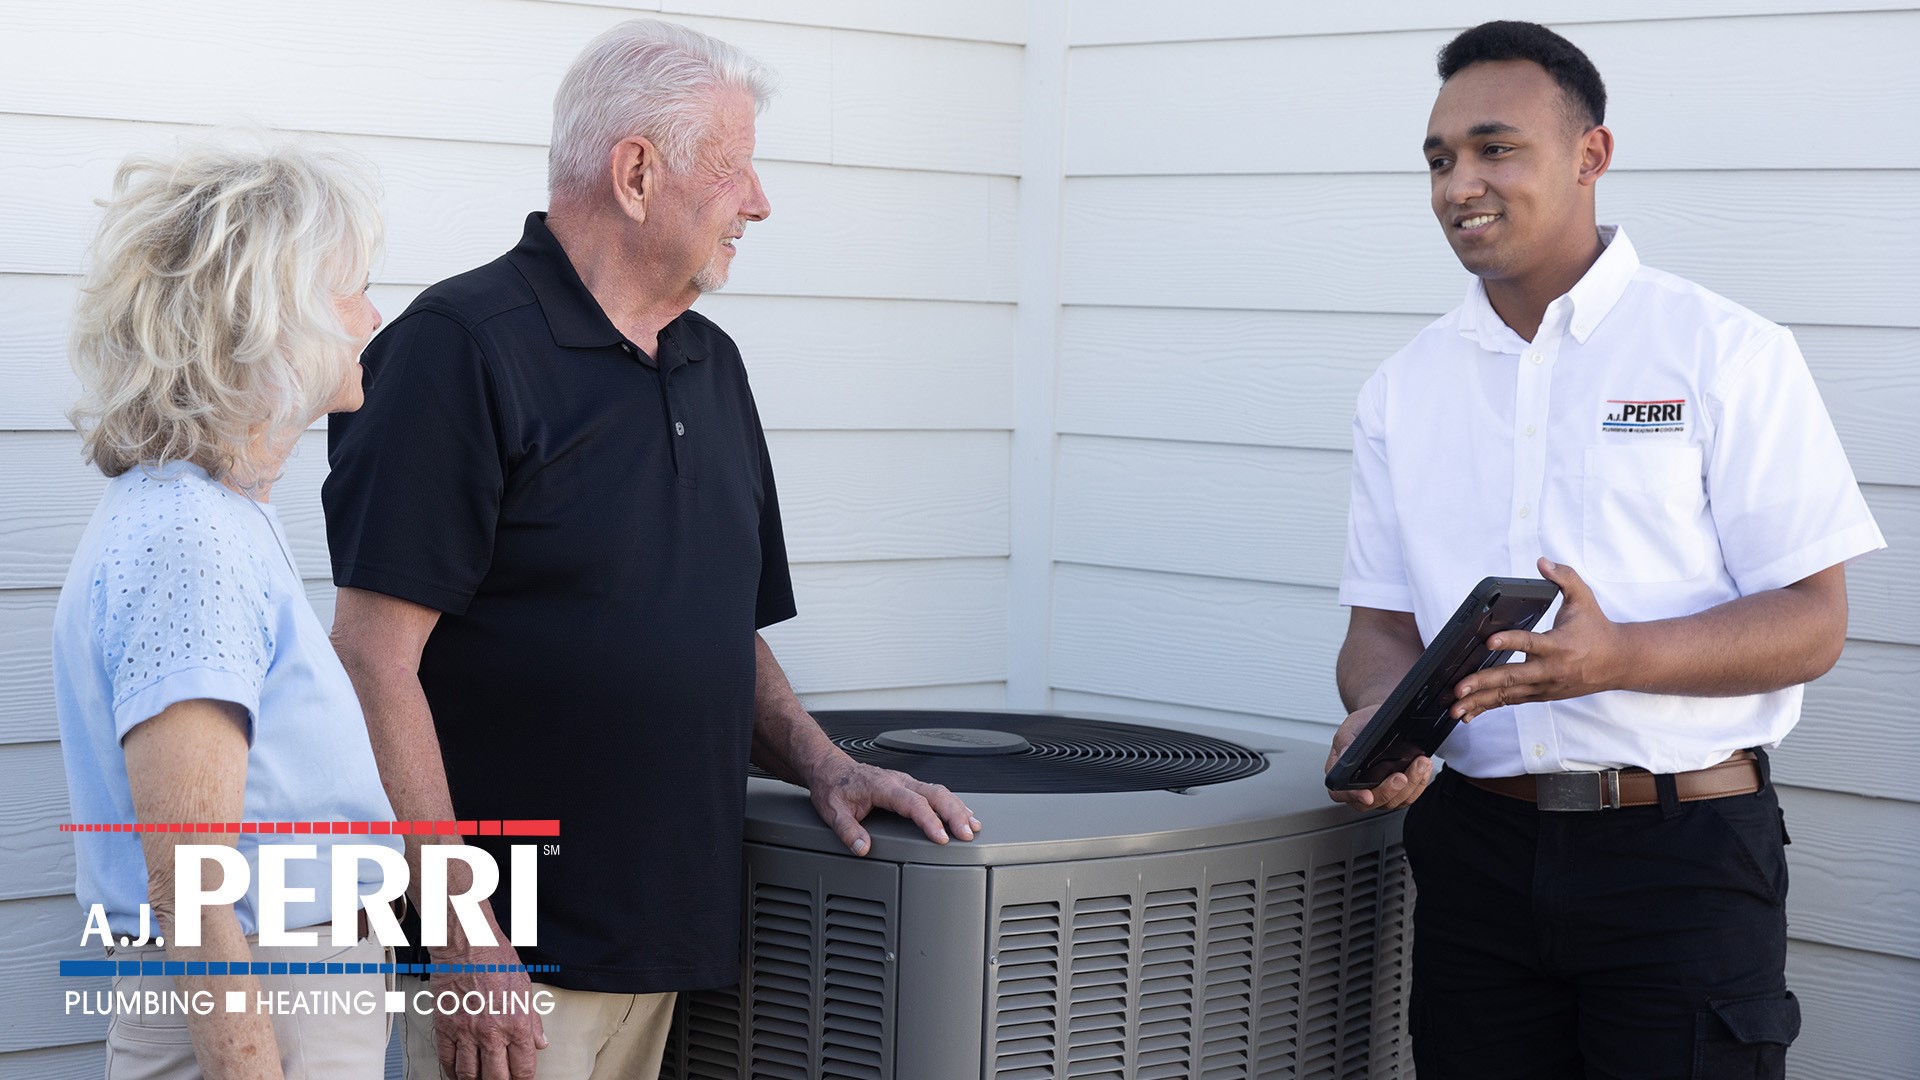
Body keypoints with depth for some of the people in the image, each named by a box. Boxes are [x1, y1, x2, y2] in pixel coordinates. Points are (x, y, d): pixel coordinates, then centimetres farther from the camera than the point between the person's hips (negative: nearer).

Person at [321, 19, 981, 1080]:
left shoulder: (710, 364, 14)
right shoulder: (461, 346, -12)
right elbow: (377, 657, -17)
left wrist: (823, 765, 3)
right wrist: (462, 941, -20)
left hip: (666, 940, 7)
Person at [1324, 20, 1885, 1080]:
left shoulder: (1726, 352, -2)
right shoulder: (1403, 390, 11)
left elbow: (1811, 622, -7)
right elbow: (1382, 624, 10)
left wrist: (1615, 656, -23)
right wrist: (1381, 717, -13)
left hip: (1682, 845, -3)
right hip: (1476, 849, 4)